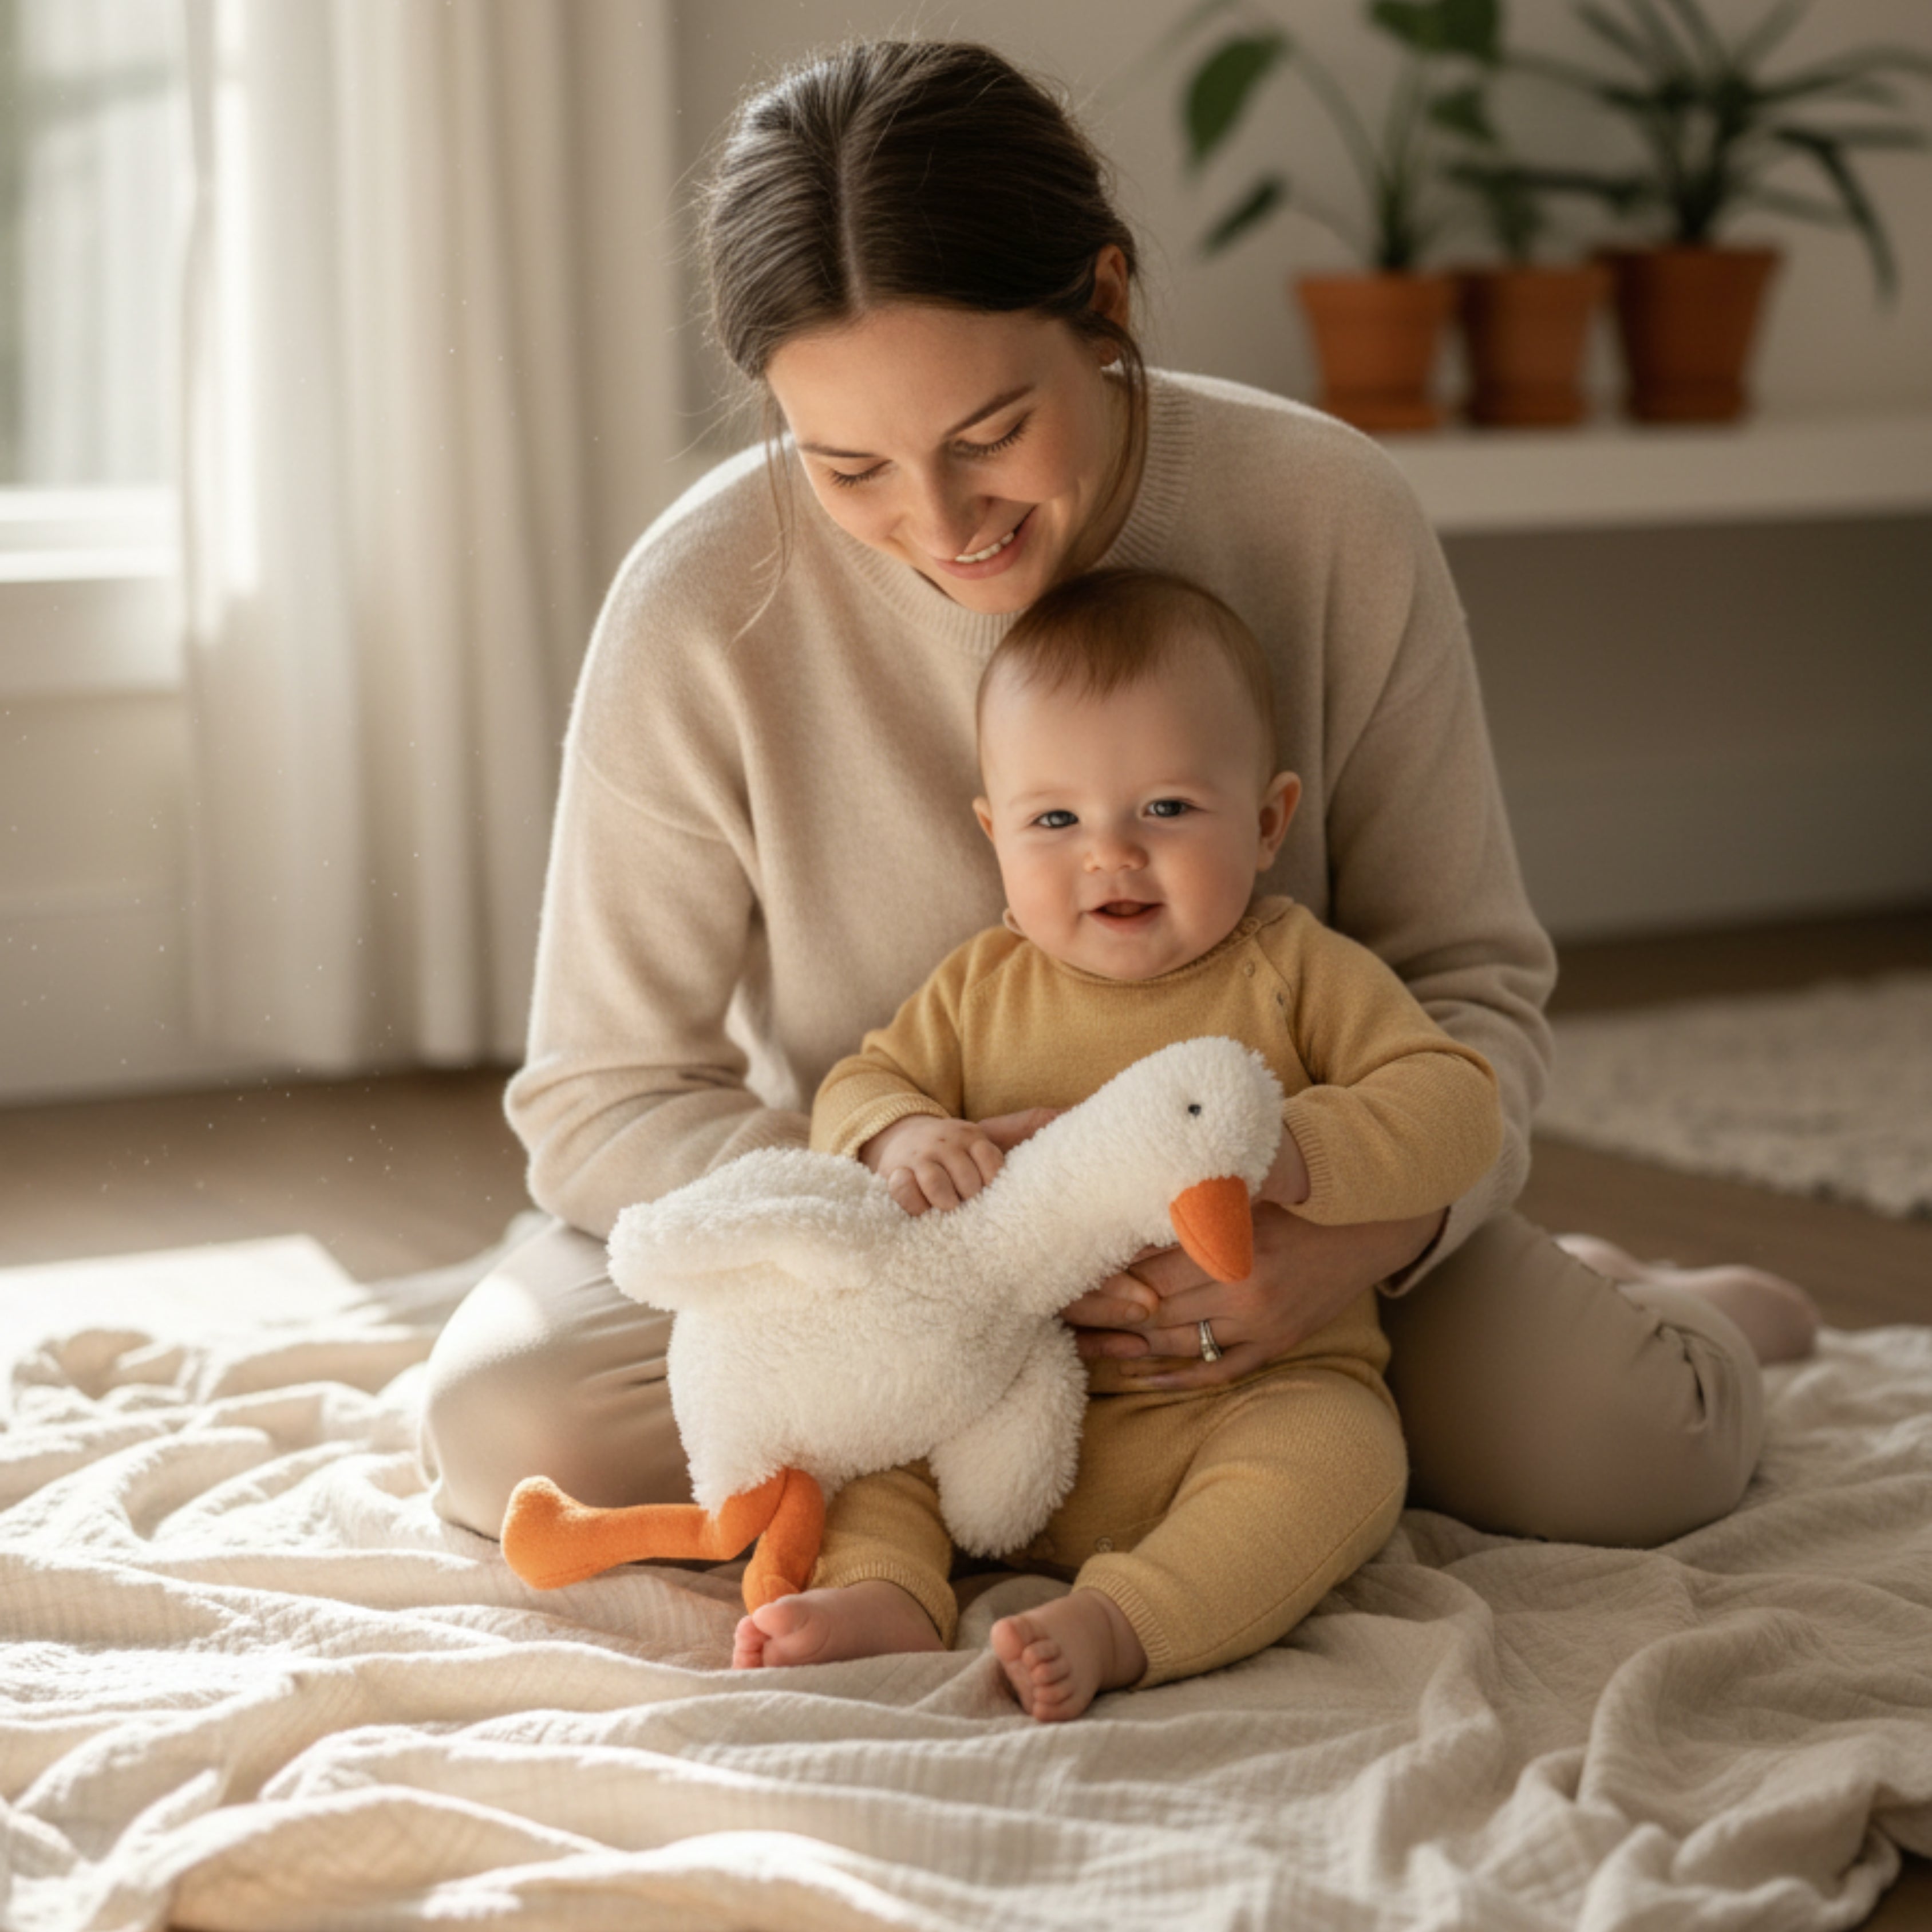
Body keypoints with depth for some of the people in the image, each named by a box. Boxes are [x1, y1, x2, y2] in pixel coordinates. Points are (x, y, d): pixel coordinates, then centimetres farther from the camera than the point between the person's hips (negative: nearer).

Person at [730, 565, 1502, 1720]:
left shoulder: (1297, 974, -2)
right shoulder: (983, 988, 8)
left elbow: (1455, 1105, -10)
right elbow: (862, 1084, 10)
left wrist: (1287, 1150, -29)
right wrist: (903, 1138, -15)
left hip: (1259, 1390, -3)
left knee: (1338, 1452, -32)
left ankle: (1118, 1623, -43)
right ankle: (890, 1590, -28)